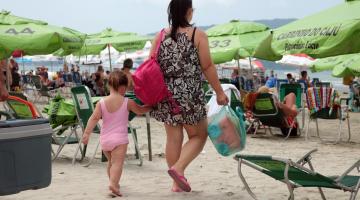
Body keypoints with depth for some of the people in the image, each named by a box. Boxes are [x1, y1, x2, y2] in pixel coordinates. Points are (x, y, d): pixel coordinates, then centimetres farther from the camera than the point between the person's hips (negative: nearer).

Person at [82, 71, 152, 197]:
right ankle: (113, 183, -31)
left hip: (104, 139, 4)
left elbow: (94, 118, -8)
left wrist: (87, 133, -8)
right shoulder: (127, 102, -4)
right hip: (119, 138, -4)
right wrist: (151, 106, 27)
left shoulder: (101, 102, 0)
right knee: (117, 163, -11)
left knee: (111, 162, 23)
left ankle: (113, 183, 37)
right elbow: (140, 111, 10)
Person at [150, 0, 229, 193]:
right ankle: (178, 168, -9)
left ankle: (177, 182, 16)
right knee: (199, 135, 10)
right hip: (189, 95, -4)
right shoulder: (198, 35, -5)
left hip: (166, 95, 5)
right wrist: (219, 92, 0)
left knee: (173, 138, 11)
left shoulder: (160, 36, 6)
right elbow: (207, 67, -7)